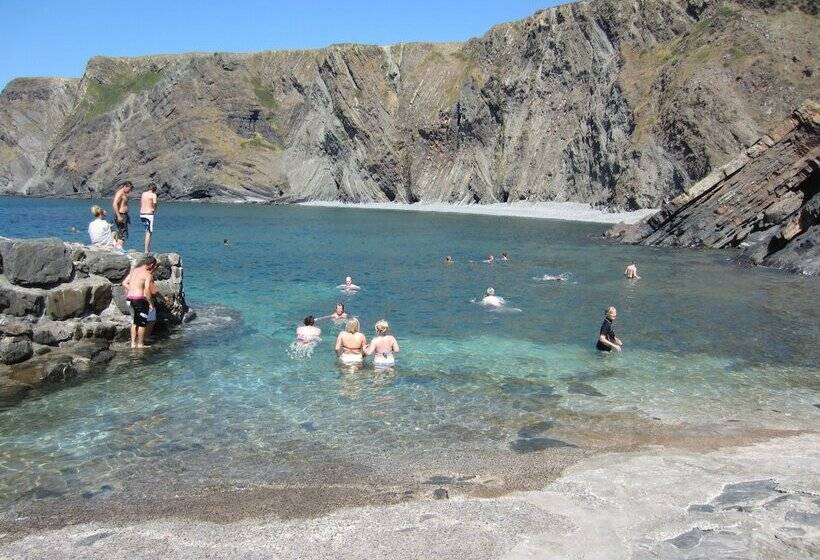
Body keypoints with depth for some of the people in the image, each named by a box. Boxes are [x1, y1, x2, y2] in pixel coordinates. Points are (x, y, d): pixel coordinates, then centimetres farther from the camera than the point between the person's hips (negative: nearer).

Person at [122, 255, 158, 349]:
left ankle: (133, 343, 24)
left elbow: (124, 283, 13)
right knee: (142, 322, 7)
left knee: (135, 321, 20)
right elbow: (147, 291, -18)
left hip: (130, 298, 7)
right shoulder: (148, 275, -11)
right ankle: (140, 344, 13)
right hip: (139, 299, -7)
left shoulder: (134, 270, 11)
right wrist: (151, 303, -9)